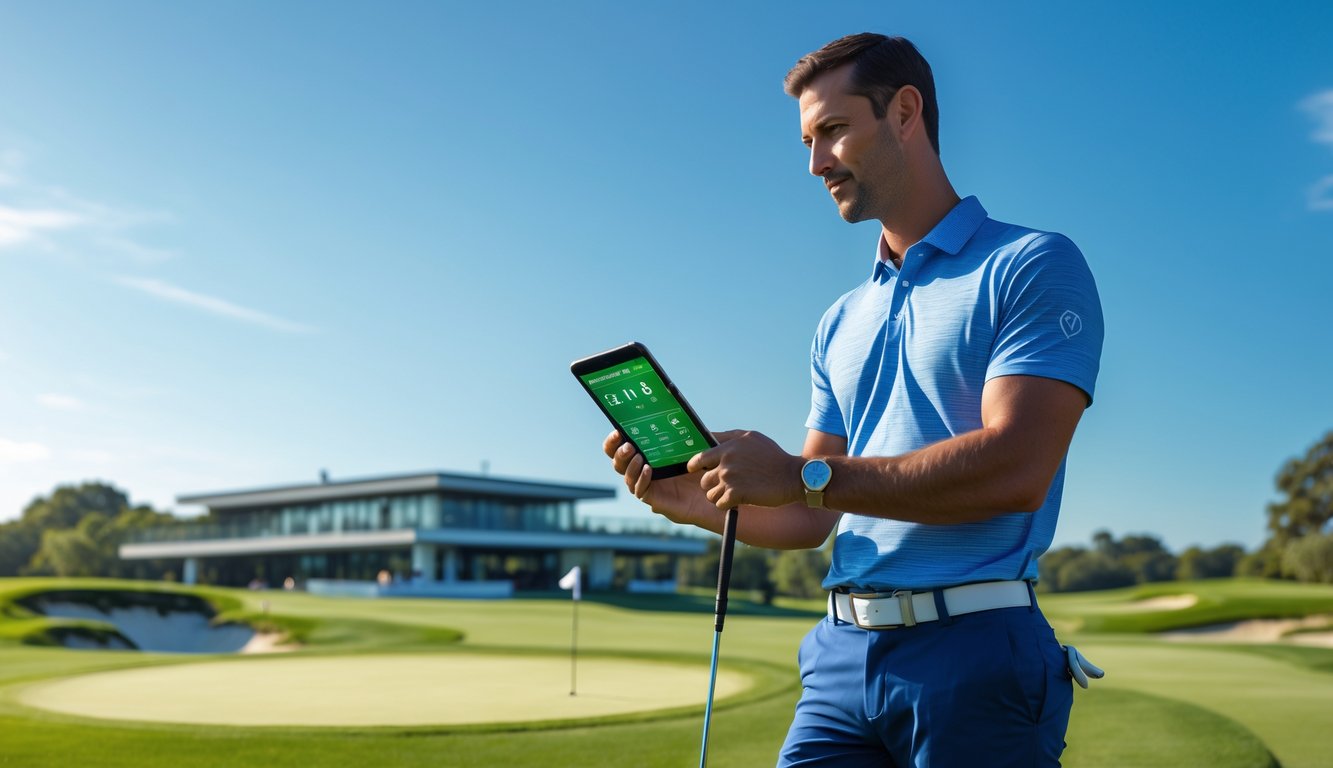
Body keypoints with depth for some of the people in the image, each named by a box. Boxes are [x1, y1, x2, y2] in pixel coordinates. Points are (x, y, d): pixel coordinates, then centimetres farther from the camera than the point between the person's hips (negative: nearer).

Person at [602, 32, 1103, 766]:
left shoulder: (1033, 266, -3)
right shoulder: (840, 324, 17)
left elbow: (1015, 469, -16)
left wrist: (801, 475, -17)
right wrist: (699, 503, -2)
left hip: (972, 650, -5)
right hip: (842, 654, 5)